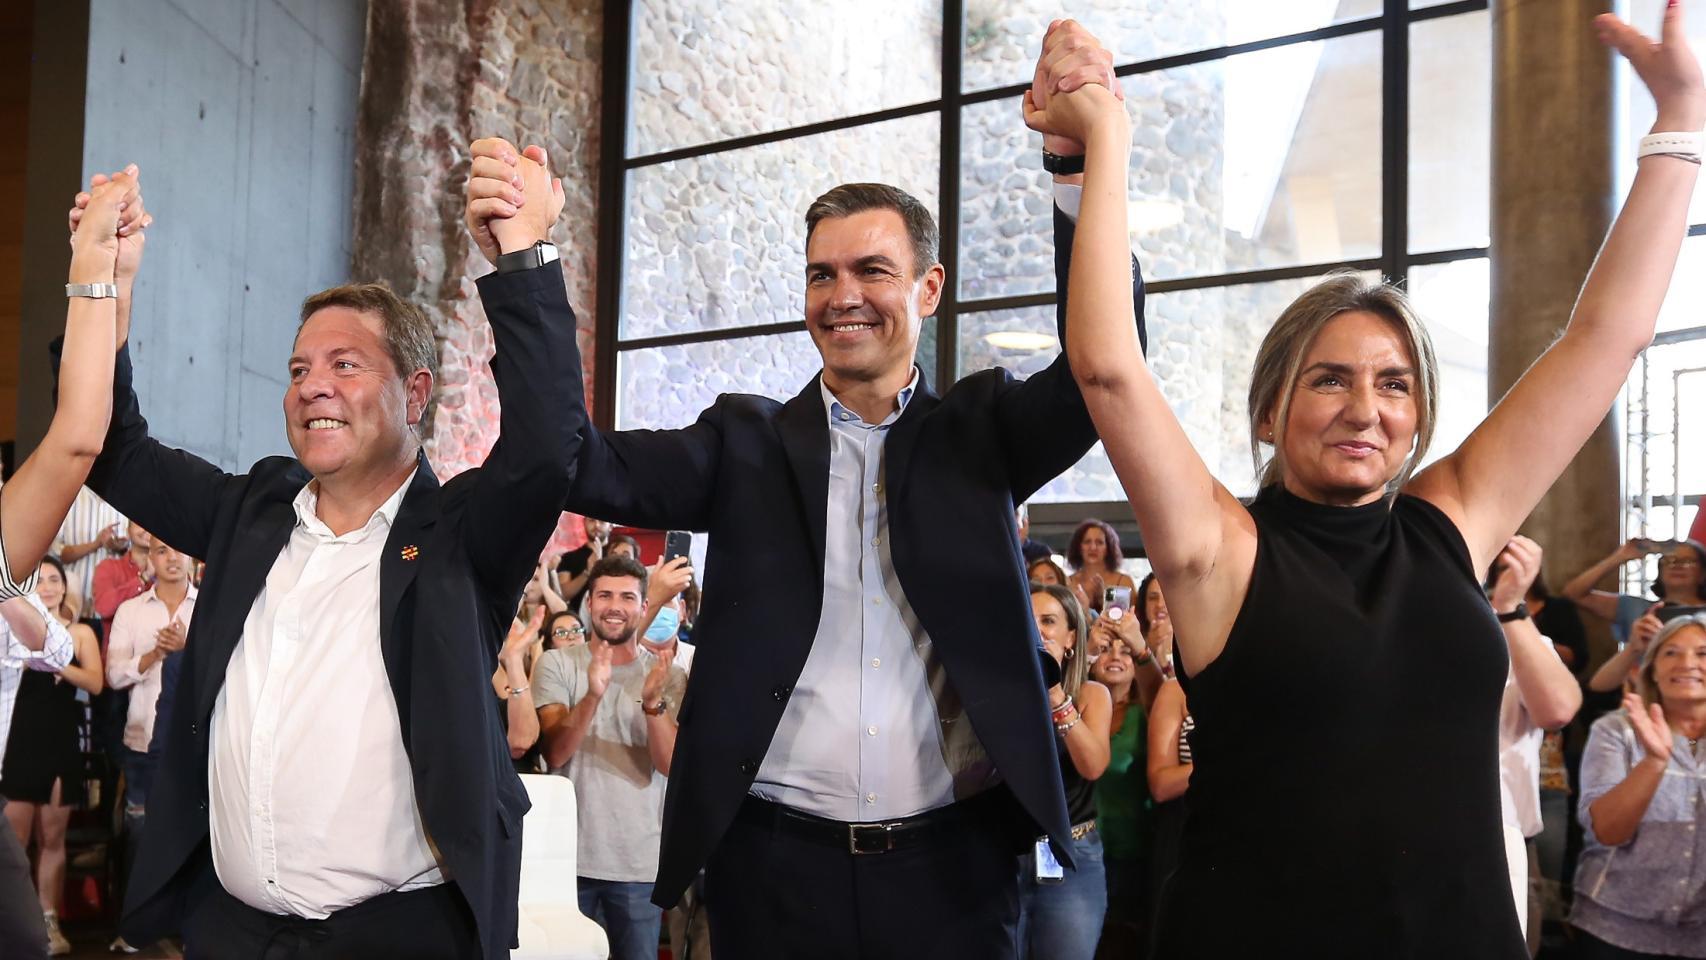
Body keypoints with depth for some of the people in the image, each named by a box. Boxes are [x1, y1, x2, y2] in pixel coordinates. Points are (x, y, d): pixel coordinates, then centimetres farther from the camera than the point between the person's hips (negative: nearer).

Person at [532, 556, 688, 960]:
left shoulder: (669, 675, 0)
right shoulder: (556, 664, -2)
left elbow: (670, 765, -11)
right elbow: (555, 754, -13)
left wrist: (652, 701, -28)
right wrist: (592, 696, -30)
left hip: (640, 862, 1)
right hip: (568, 855, -1)